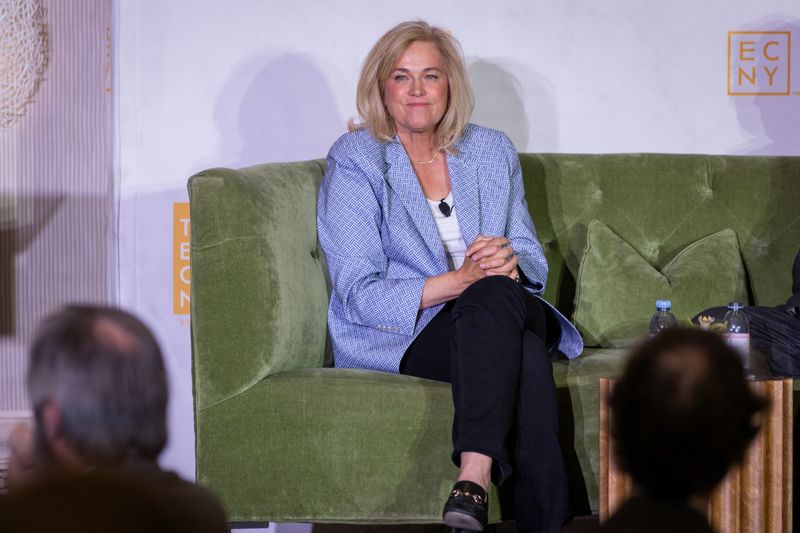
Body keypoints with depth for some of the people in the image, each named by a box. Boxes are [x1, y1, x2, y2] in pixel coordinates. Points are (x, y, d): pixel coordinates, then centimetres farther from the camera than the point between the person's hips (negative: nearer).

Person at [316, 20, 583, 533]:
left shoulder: (492, 151, 15)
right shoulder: (355, 161, 0)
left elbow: (533, 262, 14)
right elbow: (360, 296, -9)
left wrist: (510, 261, -13)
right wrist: (460, 280, -22)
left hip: (503, 313, 4)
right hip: (403, 337, -4)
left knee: (495, 294, -36)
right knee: (525, 357, -35)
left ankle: (474, 480, -48)